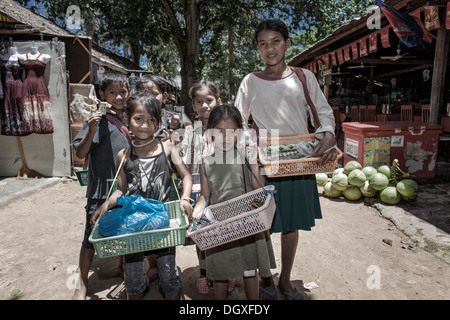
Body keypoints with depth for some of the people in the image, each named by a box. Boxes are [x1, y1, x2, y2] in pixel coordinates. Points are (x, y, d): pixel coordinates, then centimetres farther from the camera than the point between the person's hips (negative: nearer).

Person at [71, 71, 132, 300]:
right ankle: (82, 285, 23)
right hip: (101, 189, -5)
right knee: (92, 237, 5)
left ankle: (122, 266, 42)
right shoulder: (98, 119, -11)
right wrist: (91, 131, -31)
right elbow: (80, 153, -15)